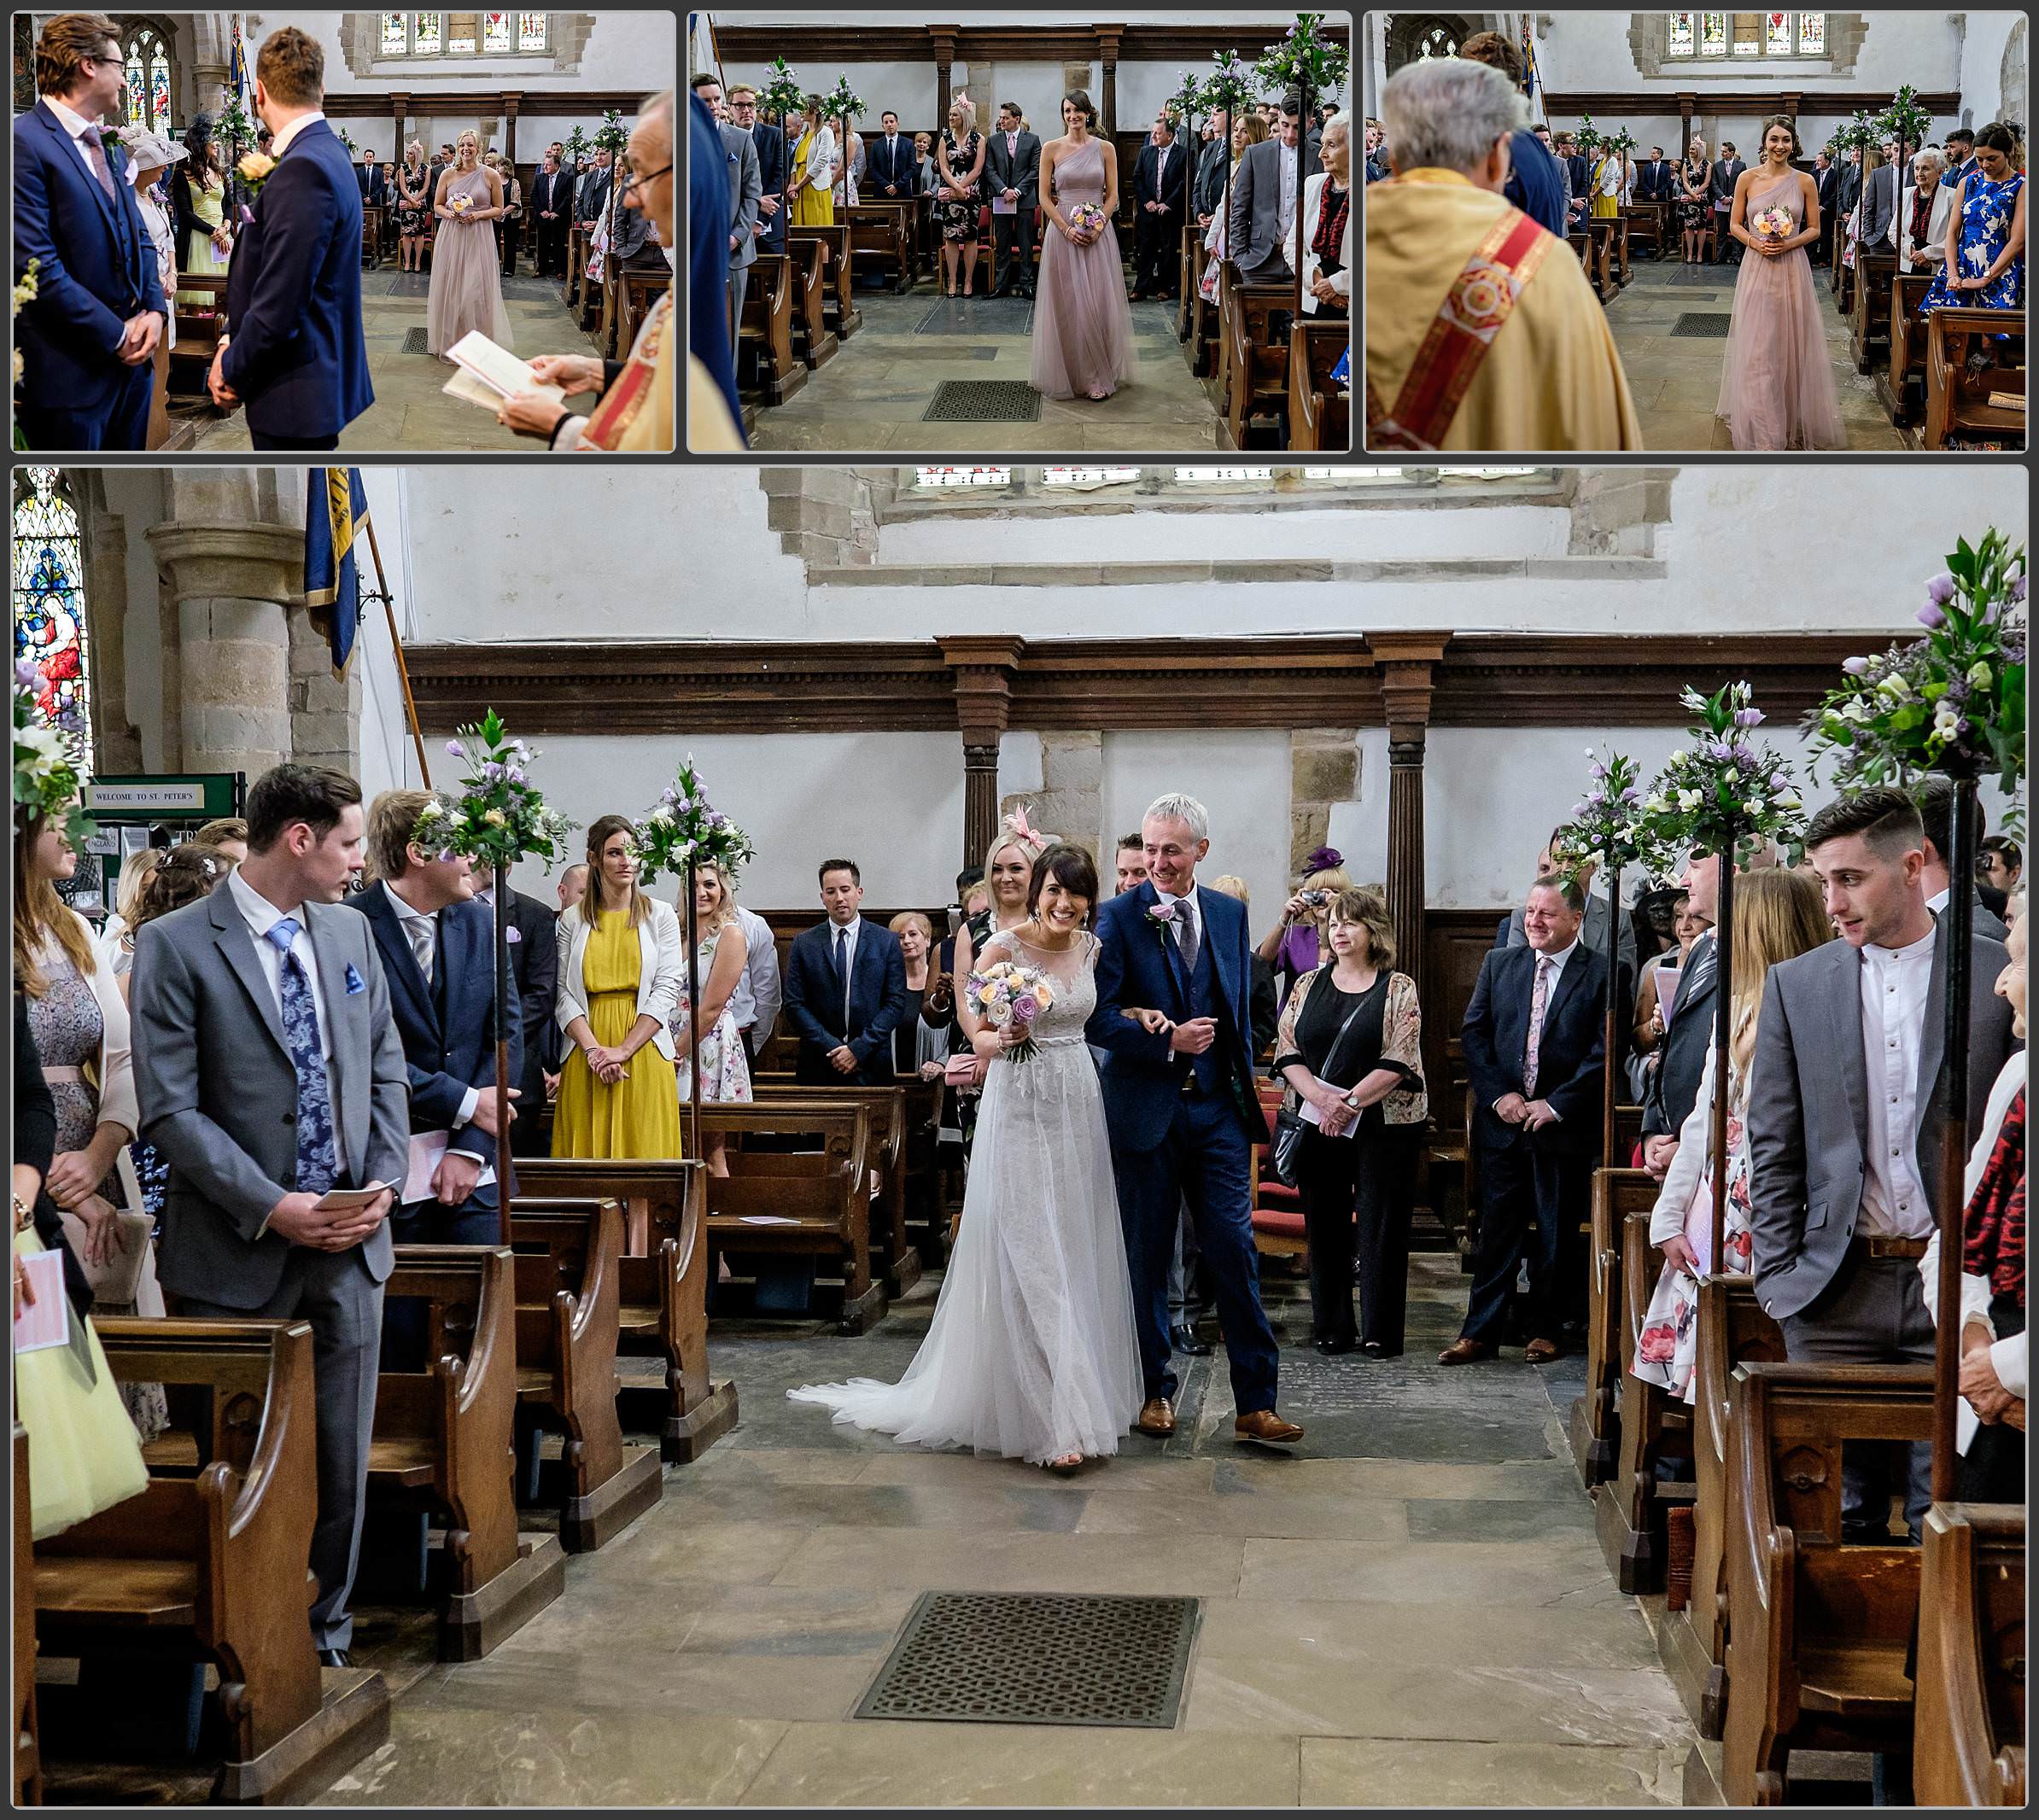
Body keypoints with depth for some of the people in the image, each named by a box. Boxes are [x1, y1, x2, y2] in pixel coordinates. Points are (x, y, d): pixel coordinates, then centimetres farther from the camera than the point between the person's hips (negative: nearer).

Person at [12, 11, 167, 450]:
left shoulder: (109, 146, 16)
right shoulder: (25, 142, -13)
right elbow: (37, 265, -19)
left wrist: (155, 309, 1)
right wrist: (115, 334, -15)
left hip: (131, 358, 8)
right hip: (70, 371, -8)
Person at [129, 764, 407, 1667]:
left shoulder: (349, 932, 8)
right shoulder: (174, 946, -10)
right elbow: (170, 1109, -13)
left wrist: (385, 1178, -3)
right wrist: (271, 1208, -18)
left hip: (351, 1240, 5)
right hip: (237, 1254, -5)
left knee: (342, 1459, 12)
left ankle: (327, 1641, 26)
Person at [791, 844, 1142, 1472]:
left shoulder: (1090, 947, 7)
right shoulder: (1004, 947, -9)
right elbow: (979, 1038, -8)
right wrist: (1001, 1039, -26)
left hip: (1079, 1108, 6)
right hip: (1021, 1110, -6)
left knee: (1077, 1252, 8)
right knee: (1032, 1259, -8)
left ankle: (1083, 1390, 20)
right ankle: (1058, 1418, -10)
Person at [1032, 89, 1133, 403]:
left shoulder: (1105, 148, 4)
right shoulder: (1052, 149, 2)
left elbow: (1113, 195, 4)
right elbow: (1044, 196, 0)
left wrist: (1097, 227, -10)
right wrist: (1067, 229, -11)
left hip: (1098, 232, 0)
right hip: (1063, 232, 0)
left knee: (1098, 302, -1)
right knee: (1066, 304, 1)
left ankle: (1098, 376, 5)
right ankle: (1068, 374, 10)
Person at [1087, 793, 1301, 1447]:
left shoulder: (1230, 913, 9)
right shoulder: (1118, 918, -5)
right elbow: (1098, 1018, -10)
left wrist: (1245, 1084, 14)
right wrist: (1167, 1042, -18)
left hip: (1216, 1106, 3)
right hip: (1146, 1109, -2)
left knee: (1235, 1251, -3)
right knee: (1146, 1257, 7)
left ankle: (1255, 1403, 1)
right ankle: (1154, 1390, 22)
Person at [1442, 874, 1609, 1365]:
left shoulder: (1602, 973, -5)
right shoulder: (1499, 963, 7)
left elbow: (1605, 1051, -9)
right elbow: (1473, 1033, 5)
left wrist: (1556, 1105, -14)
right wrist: (1499, 1094, -7)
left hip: (1564, 1124, -3)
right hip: (1502, 1120, 3)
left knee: (1557, 1233, 8)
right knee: (1497, 1230, 6)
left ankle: (1547, 1329, 20)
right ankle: (1480, 1331, 11)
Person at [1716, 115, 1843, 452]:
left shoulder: (1804, 181, 1)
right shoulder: (1747, 178, 1)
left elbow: (1814, 229, 5)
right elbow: (1734, 224, 5)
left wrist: (1789, 243, -12)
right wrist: (1755, 242, -12)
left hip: (1792, 269, 0)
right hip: (1757, 268, 0)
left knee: (1792, 345, 6)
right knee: (1757, 348, -2)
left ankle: (1794, 421, 19)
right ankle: (1760, 426, 3)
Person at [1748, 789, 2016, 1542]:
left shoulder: (1998, 974, 1)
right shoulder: (1795, 984, 6)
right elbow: (1773, 1148, 7)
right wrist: (1777, 1279, 1)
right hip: (1837, 1287, 2)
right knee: (1842, 1515, 7)